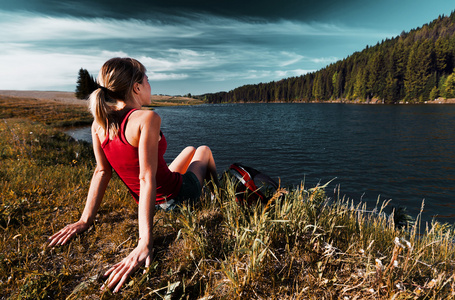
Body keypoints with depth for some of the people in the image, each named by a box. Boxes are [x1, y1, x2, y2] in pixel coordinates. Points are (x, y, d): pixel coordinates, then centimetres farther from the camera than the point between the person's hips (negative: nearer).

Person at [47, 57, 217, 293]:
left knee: (190, 149, 33)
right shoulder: (147, 118, -30)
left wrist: (86, 219, -5)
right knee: (204, 150, 24)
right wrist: (145, 243, -36)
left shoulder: (99, 124, -6)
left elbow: (102, 171, -9)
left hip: (150, 201, 7)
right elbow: (147, 179, -36)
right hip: (178, 197, -7)